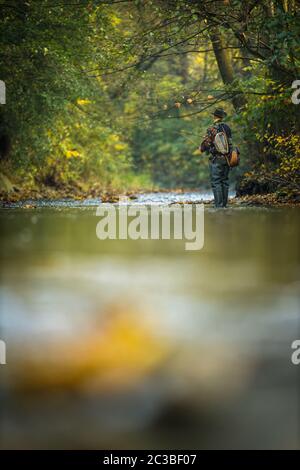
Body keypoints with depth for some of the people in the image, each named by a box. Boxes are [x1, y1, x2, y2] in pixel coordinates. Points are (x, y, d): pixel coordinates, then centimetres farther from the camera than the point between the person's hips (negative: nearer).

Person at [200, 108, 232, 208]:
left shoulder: (212, 129, -11)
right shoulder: (227, 128, 8)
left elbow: (206, 143, -9)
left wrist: (202, 149, 12)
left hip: (216, 158, -6)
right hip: (227, 158, 6)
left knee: (216, 182, -4)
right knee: (225, 181, 12)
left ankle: (219, 204, -9)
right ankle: (224, 203, 13)